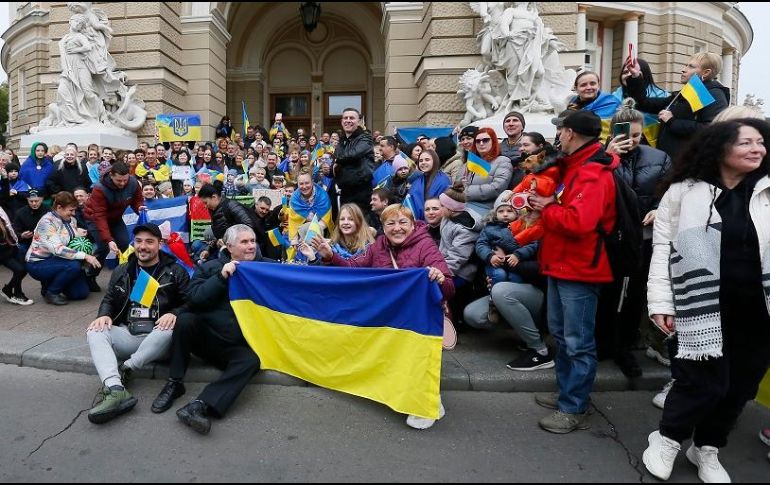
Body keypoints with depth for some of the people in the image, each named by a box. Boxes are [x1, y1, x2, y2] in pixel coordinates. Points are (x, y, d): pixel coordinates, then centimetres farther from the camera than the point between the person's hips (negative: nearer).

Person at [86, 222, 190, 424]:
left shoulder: (175, 271, 5)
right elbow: (109, 299, 21)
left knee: (171, 329, -38)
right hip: (127, 334, 4)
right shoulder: (121, 271, 18)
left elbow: (190, 303, 0)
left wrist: (174, 313, -22)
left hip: (157, 338, -4)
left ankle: (124, 370, -23)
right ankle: (116, 391, -43)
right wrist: (104, 314, -3)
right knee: (95, 332, -24)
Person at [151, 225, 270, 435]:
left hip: (236, 345, 0)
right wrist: (221, 277, -15)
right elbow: (193, 298, -6)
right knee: (185, 319, -29)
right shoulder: (210, 267, 8)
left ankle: (200, 405, -40)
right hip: (204, 336, 1)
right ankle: (174, 383, -13)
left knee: (251, 360, -31)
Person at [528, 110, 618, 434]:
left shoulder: (593, 175, -18)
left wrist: (547, 208, -14)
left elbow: (578, 222, -30)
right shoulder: (577, 167, 15)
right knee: (562, 335, 19)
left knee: (578, 343, 0)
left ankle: (574, 409, 11)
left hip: (579, 270, -11)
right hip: (562, 265, 11)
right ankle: (567, 394, 32)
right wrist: (546, 206, -3)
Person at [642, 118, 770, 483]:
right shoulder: (684, 191, -2)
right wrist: (661, 303, -9)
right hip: (704, 308, -4)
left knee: (740, 385, 12)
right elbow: (663, 247, -3)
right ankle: (667, 440, 25)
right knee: (704, 381, -3)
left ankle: (706, 450, 36)